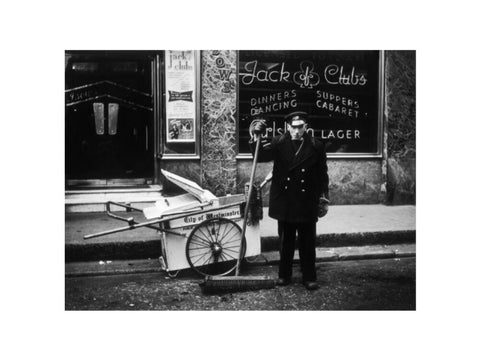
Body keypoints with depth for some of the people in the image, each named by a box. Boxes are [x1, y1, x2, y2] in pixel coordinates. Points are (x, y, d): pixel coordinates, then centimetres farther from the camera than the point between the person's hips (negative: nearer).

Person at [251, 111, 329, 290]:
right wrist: (257, 138, -26)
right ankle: (284, 275, 25)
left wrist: (324, 200, 2)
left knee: (307, 242, 6)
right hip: (284, 201, 1)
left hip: (307, 203, -1)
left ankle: (309, 277, 18)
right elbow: (261, 156, -11)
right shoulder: (279, 143, 0)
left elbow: (322, 175, 3)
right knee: (285, 241, 12)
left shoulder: (316, 146, -1)